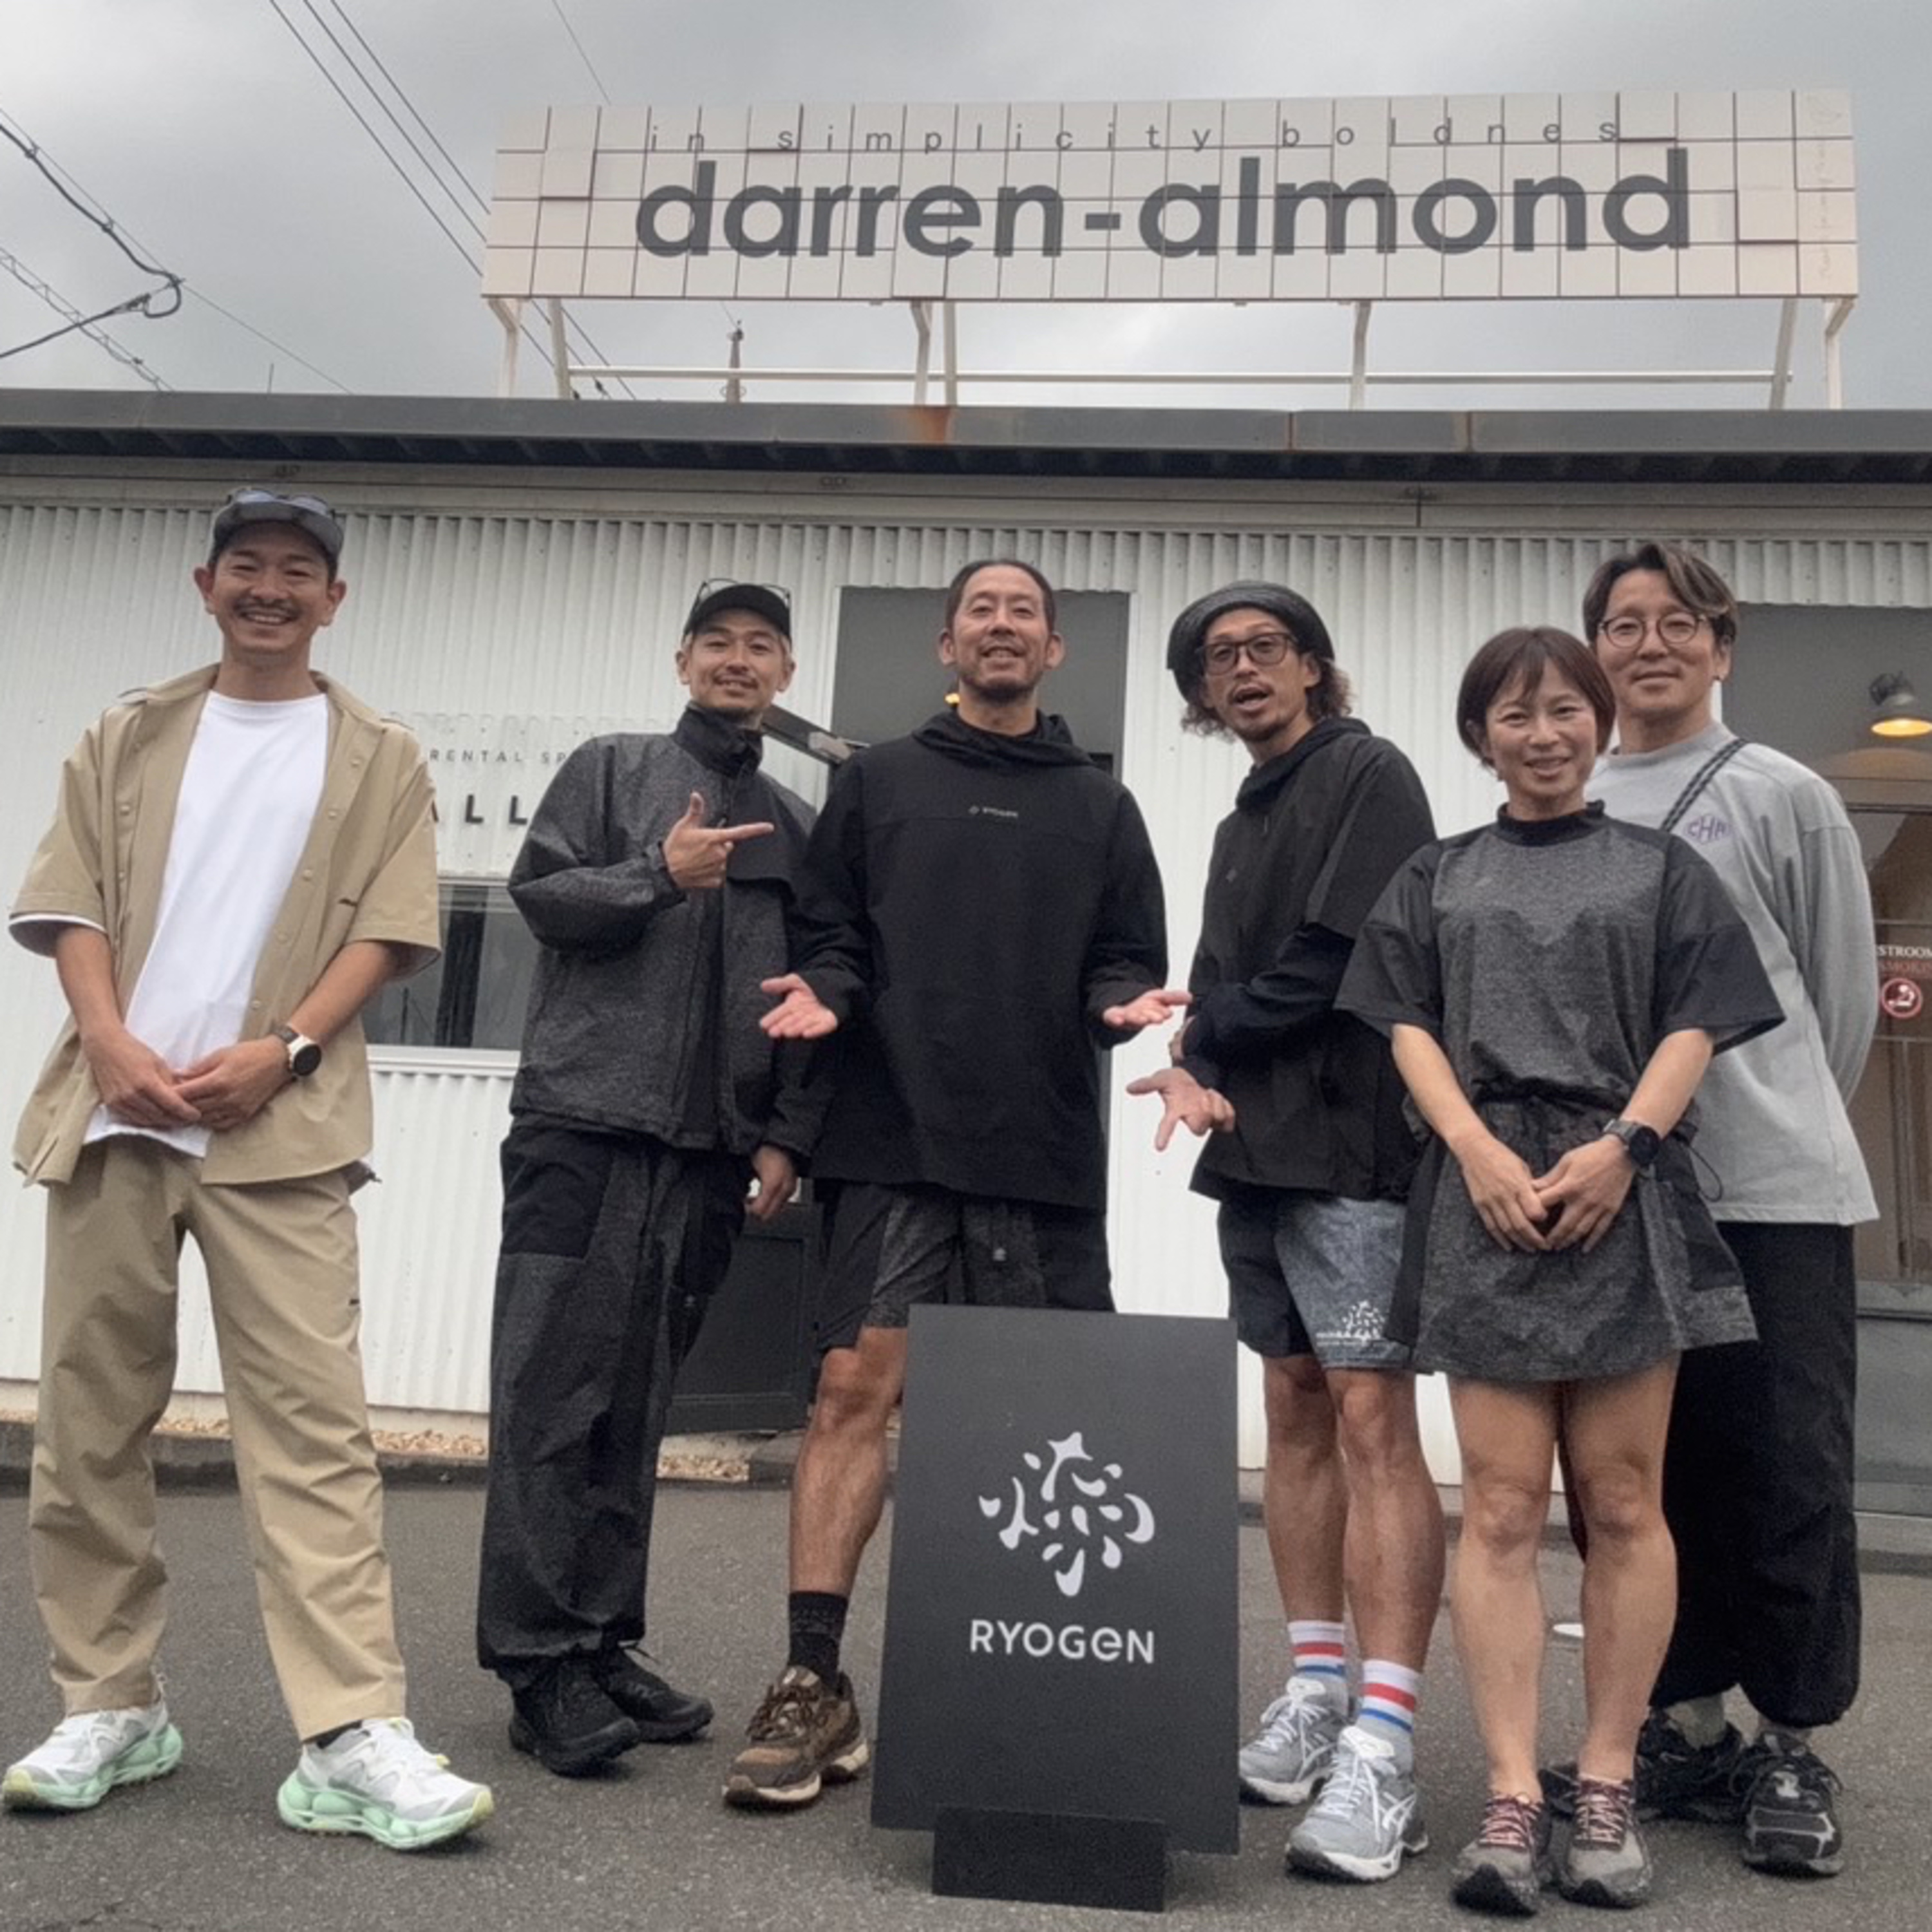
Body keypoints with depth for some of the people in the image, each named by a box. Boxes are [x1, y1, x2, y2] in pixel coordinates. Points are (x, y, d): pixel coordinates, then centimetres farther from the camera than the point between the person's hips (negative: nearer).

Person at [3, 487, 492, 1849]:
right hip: (115, 1111, 3)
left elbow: (386, 929, 1)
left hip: (279, 1122, -3)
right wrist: (111, 1042, -9)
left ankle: (354, 1739, -9)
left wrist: (282, 1049, -13)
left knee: (312, 1424, -9)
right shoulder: (130, 737, 18)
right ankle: (114, 1707, 21)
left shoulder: (380, 758, 11)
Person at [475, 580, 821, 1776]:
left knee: (637, 1404, 8)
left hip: (710, 1148, 3)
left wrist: (785, 1136, 5)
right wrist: (660, 875, -13)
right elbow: (539, 892, 0)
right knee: (555, 1393, -5)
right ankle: (538, 1657, -1)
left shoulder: (799, 825, 17)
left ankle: (603, 1642, 15)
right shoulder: (612, 770, 11)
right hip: (586, 1122, -3)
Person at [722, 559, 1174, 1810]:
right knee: (857, 1388, -6)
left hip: (1046, 1150, 1)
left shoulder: (1101, 807, 16)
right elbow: (831, 931, 9)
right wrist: (823, 990, -11)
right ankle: (815, 1682, 2)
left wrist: (1126, 1001, -9)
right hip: (894, 1140, -1)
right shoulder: (878, 782, 14)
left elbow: (1127, 957, 12)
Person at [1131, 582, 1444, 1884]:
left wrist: (1211, 1033, -1)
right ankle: (1317, 1695, 16)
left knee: (1372, 1419, -11)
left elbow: (1343, 954, -13)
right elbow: (1220, 986, 17)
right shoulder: (1244, 821, 23)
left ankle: (1384, 1751, -12)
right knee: (1296, 1413, 9)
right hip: (1258, 1146, 8)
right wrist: (1196, 1071, -4)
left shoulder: (1367, 772, -2)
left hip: (1353, 1141, -8)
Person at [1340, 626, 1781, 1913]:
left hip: (1624, 1194, 0)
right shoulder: (1437, 881, 16)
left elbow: (1695, 1030, 4)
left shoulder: (1662, 868, 14)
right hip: (1485, 1195, 0)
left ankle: (1608, 1791, 13)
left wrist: (1620, 1146, -12)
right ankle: (1513, 1803, 1)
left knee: (1622, 1502, 3)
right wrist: (1479, 1152, -10)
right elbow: (1412, 1031, 6)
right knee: (1502, 1508, -3)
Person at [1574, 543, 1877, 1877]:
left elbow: (1845, 996, 8)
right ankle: (1687, 1724, 23)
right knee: (1646, 1474, 9)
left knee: (1789, 1472, 0)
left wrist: (1784, 1126, 10)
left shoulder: (1787, 798, 5)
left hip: (1775, 1192, -2)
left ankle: (1795, 1747, 16)